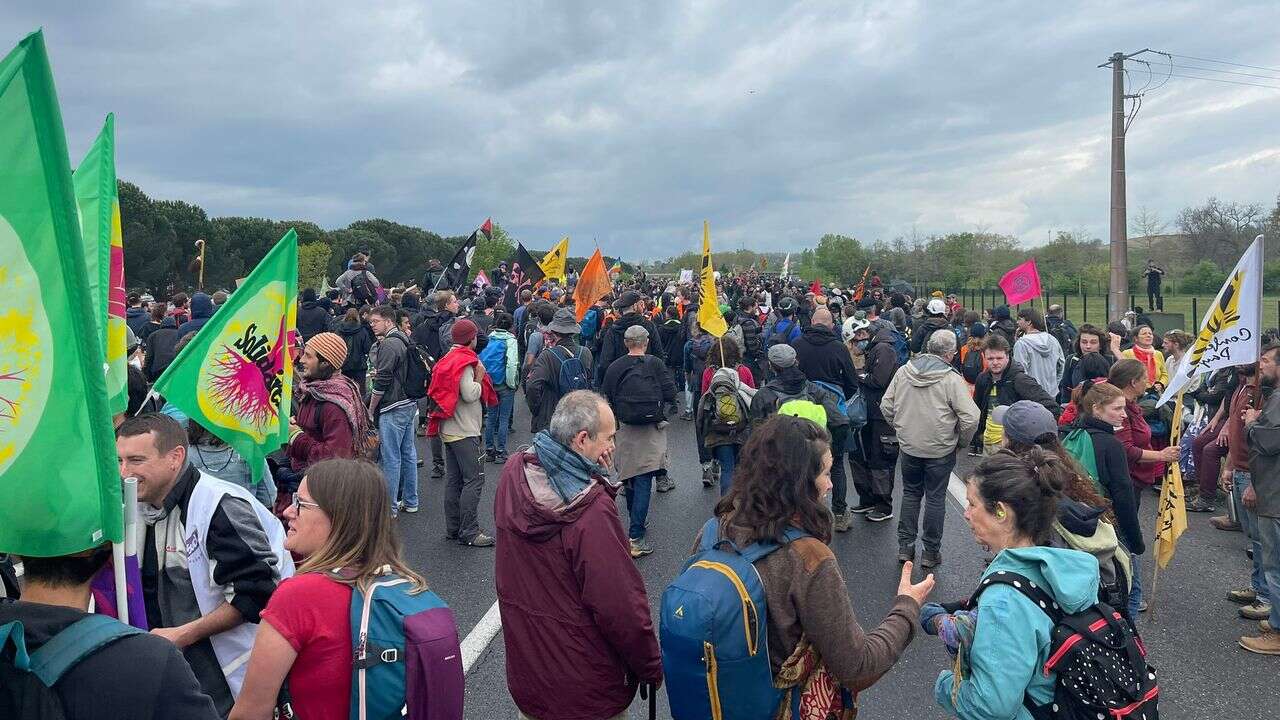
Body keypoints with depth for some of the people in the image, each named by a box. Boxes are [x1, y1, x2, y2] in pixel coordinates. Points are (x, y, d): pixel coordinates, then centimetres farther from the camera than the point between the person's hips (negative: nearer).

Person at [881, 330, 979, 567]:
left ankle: (905, 546, 21)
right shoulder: (952, 379, -16)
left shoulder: (903, 372, -3)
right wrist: (961, 441, -1)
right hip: (940, 450, -3)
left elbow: (886, 406, 3)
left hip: (908, 447, 4)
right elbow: (970, 418, -18)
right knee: (935, 498, 9)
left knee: (910, 493, 18)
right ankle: (931, 552, 18)